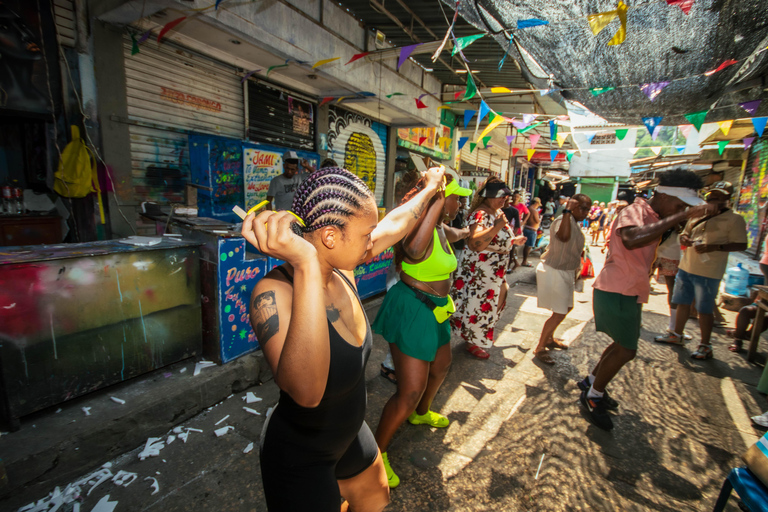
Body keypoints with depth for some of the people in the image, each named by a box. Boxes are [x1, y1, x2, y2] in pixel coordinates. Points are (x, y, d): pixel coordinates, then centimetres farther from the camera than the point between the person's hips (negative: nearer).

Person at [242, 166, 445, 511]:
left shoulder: (342, 269, -13)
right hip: (300, 457, -7)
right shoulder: (273, 293, -33)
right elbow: (306, 392, -48)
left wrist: (430, 188, 19)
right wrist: (306, 265, -52)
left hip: (349, 433, 8)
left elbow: (395, 224, 3)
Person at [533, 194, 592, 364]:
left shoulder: (575, 223, 11)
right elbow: (564, 237, -46)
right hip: (553, 272, -11)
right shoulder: (563, 220, -21)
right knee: (559, 313, -7)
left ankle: (549, 338, 39)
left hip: (566, 272, 11)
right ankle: (540, 348, 8)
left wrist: (575, 272, 26)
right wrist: (568, 211, -40)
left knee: (567, 307, 21)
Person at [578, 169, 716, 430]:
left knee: (624, 344, 20)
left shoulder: (655, 217, 13)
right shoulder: (634, 212, -18)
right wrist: (682, 216, -40)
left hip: (629, 292, 10)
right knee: (627, 349, -2)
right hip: (616, 291, -10)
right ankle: (593, 395, 15)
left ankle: (591, 382, 35)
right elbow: (631, 239, -44)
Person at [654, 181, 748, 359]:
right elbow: (684, 234, 20)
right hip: (686, 267, 6)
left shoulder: (734, 219, -4)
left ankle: (705, 346, 15)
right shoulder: (697, 215, 12)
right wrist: (684, 239, -4)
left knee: (705, 309, 1)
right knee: (682, 303, 15)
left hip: (708, 272, -5)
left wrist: (714, 247, -23)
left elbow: (741, 245, -9)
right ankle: (677, 335, 29)